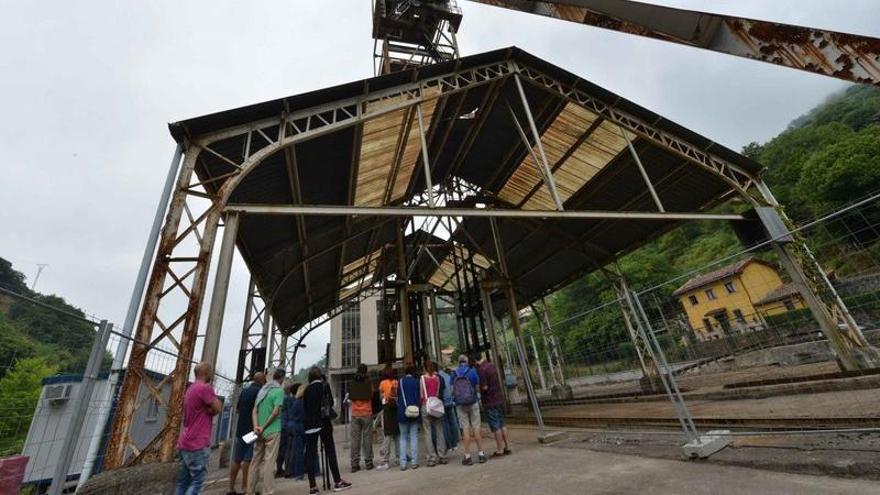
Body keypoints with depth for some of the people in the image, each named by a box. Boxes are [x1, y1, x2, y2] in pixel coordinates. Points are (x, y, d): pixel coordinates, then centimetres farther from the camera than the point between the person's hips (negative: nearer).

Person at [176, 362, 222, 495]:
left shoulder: (191, 388, 14)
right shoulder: (205, 388, -18)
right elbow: (218, 408, -12)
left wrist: (208, 410, -5)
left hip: (184, 443, 10)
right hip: (198, 444, -10)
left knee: (183, 483, 12)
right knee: (197, 481, -4)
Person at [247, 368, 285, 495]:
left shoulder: (262, 389, 10)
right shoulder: (279, 390, -11)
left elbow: (255, 410, 5)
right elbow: (276, 411, -18)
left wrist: (256, 426, -5)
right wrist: (263, 427, -8)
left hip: (261, 432, 7)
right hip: (272, 431, -7)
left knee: (256, 461, 15)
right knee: (269, 462, -1)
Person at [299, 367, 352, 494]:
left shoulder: (306, 389, 5)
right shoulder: (324, 385, -2)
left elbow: (304, 407, 8)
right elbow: (331, 402, 2)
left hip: (309, 423, 3)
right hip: (323, 422, -2)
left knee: (310, 453, 7)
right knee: (330, 451, 4)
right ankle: (338, 482, 9)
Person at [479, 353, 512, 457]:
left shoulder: (482, 370, -21)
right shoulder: (492, 364, 4)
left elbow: (484, 387, -20)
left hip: (490, 402, -8)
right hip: (499, 398, 8)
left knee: (495, 426, 2)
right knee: (502, 423, 16)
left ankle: (499, 450, 10)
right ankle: (507, 447, 23)